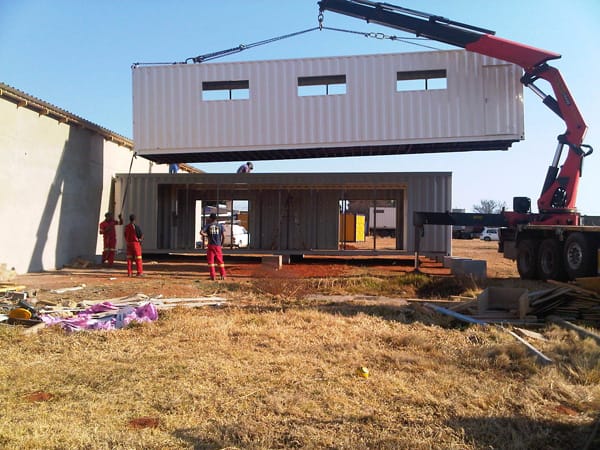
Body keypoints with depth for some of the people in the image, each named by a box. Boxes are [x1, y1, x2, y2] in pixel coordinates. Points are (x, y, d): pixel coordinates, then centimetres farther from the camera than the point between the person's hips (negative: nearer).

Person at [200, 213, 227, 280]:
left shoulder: (208, 225, 2)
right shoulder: (220, 225, 4)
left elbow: (201, 232, -11)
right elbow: (223, 236, -3)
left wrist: (207, 235, 6)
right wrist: (222, 244, 8)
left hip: (211, 245, -1)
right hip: (218, 245, 1)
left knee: (210, 261, 6)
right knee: (220, 261, 9)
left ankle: (213, 276, 0)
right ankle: (223, 275, 6)